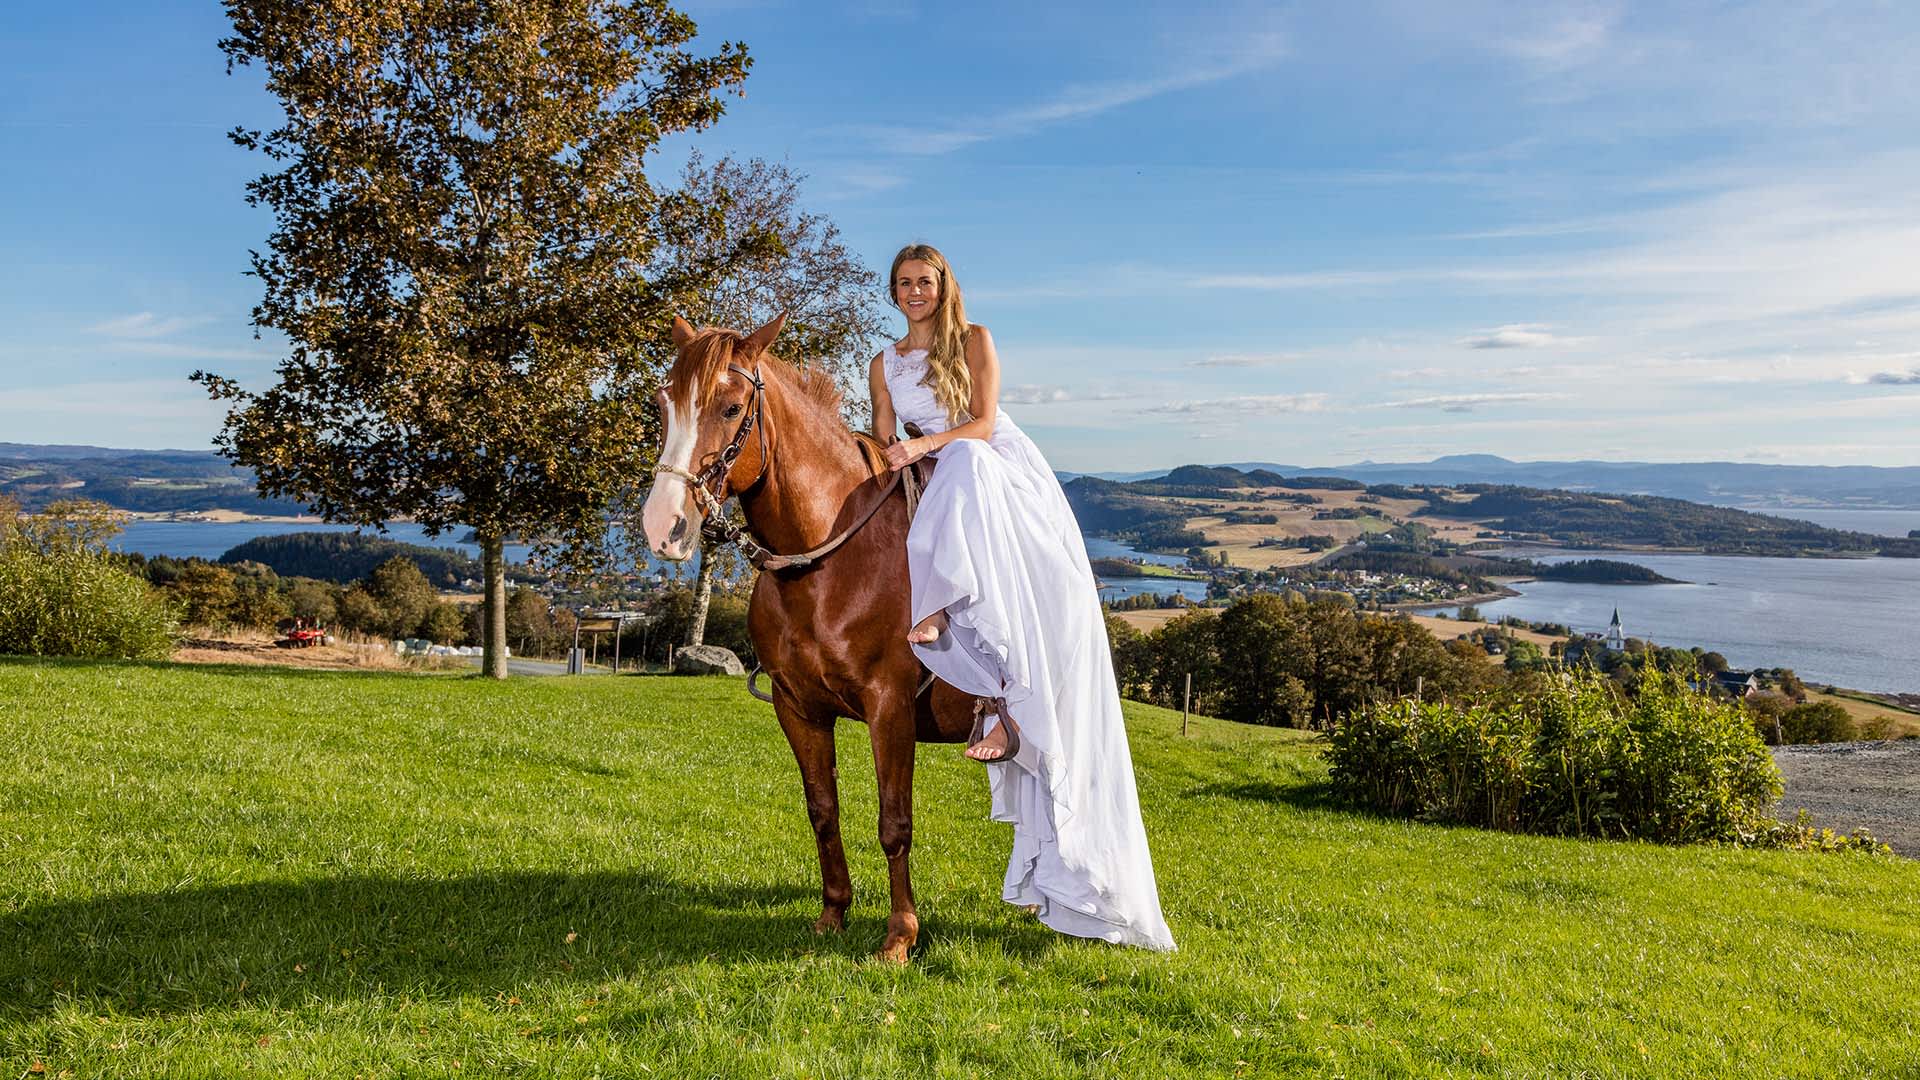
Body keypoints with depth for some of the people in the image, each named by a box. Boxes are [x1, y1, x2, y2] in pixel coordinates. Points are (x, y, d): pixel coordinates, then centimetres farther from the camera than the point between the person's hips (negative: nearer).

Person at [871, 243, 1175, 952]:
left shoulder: (973, 341, 6)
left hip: (1008, 475, -2)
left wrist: (922, 445, -17)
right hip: (947, 494, 2)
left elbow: (981, 422, -4)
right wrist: (885, 461, -10)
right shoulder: (884, 365, 16)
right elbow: (881, 444, 12)